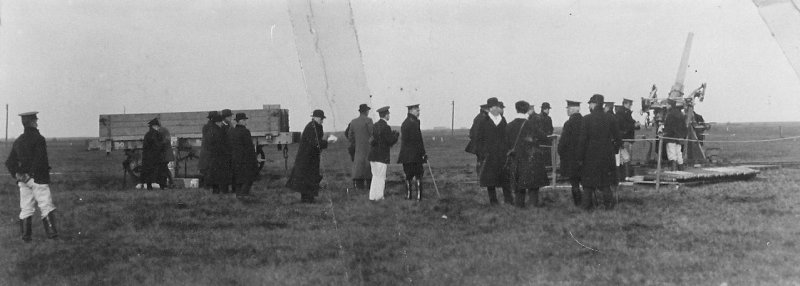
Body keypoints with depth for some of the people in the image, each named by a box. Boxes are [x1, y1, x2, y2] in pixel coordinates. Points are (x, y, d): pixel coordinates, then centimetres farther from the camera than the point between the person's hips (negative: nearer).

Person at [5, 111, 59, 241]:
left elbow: (9, 162, 12)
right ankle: (51, 232, -5)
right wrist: (45, 177, -14)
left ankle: (25, 236, 11)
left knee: (26, 208, 10)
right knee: (46, 206, -1)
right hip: (37, 179, -6)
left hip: (23, 180, 6)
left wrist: (17, 175, 9)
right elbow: (41, 161, -19)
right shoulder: (39, 139, -11)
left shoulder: (18, 141, 11)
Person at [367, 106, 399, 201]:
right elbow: (390, 141, -15)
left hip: (373, 155, 8)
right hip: (381, 156, -8)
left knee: (375, 176, 16)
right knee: (381, 178, 0)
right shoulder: (386, 127, -15)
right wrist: (396, 134, 4)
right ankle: (378, 197, 3)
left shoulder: (375, 125, 10)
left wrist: (392, 134, 17)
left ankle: (372, 196, 19)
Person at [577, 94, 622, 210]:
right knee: (606, 182, 11)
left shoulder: (587, 119, -11)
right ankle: (608, 203, 8)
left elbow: (583, 139, -11)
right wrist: (615, 148, 17)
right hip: (607, 154, 3)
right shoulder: (609, 118, -1)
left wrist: (580, 156, -6)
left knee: (588, 183, 7)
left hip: (591, 154, -3)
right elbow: (617, 137, 3)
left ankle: (586, 205, 8)